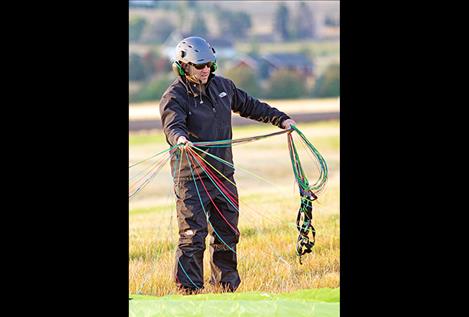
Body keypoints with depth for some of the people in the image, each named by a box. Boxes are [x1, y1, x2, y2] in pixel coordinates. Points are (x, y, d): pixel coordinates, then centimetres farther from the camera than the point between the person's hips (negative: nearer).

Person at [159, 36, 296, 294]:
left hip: (224, 175, 6)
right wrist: (180, 138, -51)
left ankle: (226, 285, 24)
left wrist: (280, 119, 26)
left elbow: (250, 106, 25)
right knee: (193, 236, -9)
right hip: (191, 178, -6)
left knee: (227, 233, 11)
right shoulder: (174, 96, -11)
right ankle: (189, 290, -3)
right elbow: (172, 125, -29)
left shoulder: (223, 86, 10)